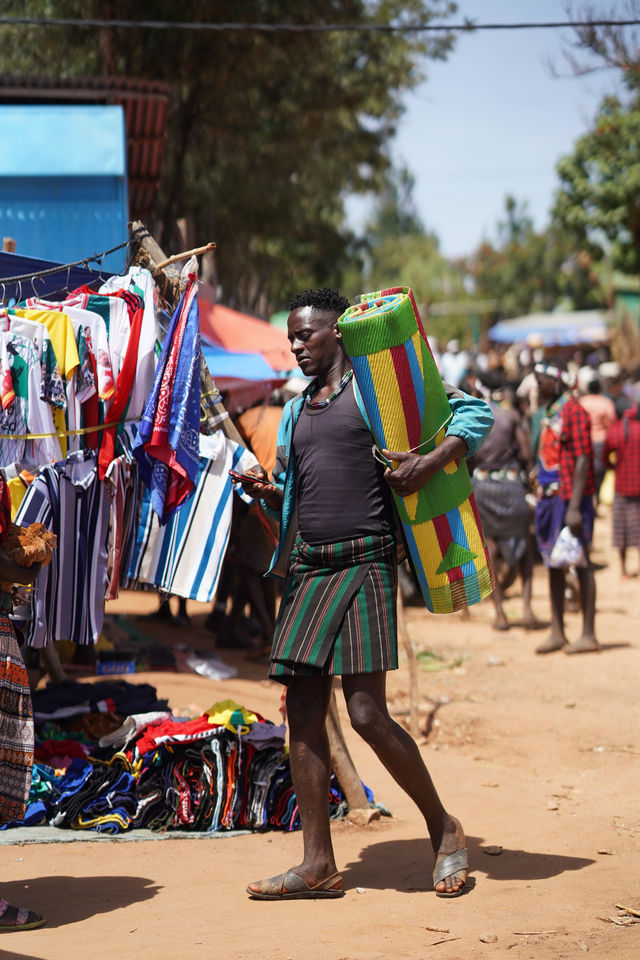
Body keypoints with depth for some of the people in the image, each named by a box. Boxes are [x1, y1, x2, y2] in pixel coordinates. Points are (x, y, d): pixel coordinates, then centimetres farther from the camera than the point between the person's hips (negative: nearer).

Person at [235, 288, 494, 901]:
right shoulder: (294, 413, 22)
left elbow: (475, 411, 2)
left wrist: (432, 461, -14)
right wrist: (267, 493, 4)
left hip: (364, 561, -6)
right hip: (307, 567, 7)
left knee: (367, 714, -12)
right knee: (303, 713, 1)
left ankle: (443, 828, 8)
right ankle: (318, 865, 7)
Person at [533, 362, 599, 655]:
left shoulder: (573, 411, -12)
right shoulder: (550, 412, 15)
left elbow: (582, 460, -17)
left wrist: (574, 507, -22)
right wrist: (540, 499, 18)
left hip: (570, 497, -9)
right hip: (550, 495, 9)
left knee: (580, 562, -4)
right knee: (553, 563, 10)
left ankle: (589, 635, 0)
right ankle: (557, 633, 16)